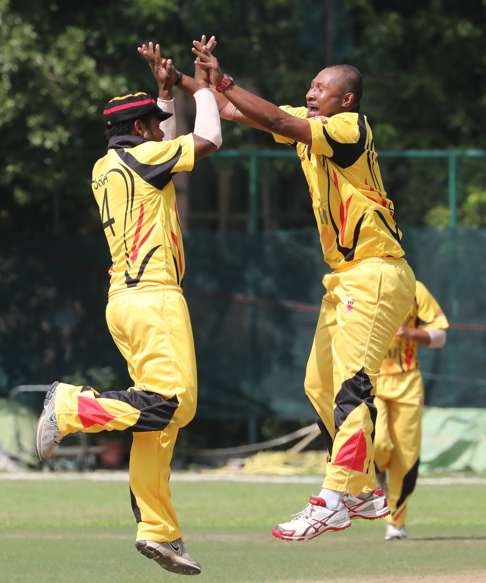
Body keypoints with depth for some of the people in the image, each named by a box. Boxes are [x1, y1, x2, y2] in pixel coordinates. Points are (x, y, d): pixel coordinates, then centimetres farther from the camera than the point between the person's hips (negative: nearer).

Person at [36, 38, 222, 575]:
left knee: (165, 411, 7)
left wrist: (168, 88, 28)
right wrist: (201, 89, 8)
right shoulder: (138, 156, -7)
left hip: (123, 302, 10)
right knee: (171, 404, -16)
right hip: (152, 297, -10)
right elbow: (207, 141, -7)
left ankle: (157, 530, 5)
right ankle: (71, 407, -14)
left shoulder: (106, 168, 18)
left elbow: (170, 143, 35)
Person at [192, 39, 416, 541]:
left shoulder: (351, 127, -13)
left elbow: (278, 120, -26)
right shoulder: (309, 127, 11)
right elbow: (236, 112, 7)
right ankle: (366, 494, 19)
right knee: (319, 386, 12)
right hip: (344, 277, 10)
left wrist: (225, 81, -24)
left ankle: (334, 500, -23)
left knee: (351, 387, -17)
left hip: (376, 272, -10)